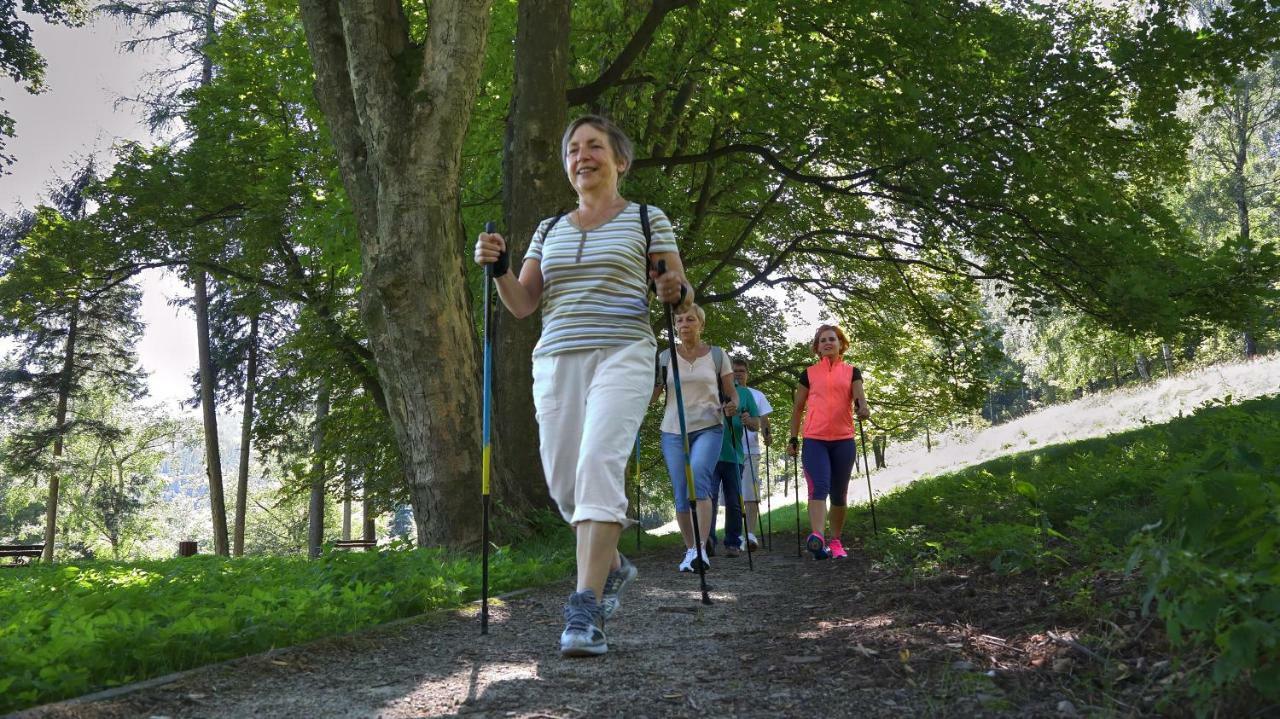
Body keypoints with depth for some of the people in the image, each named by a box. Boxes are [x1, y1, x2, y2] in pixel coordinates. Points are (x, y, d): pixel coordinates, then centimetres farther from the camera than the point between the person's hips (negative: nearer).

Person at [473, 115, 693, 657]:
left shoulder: (647, 219, 9)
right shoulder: (549, 229, 19)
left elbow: (682, 294, 9)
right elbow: (522, 304, 14)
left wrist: (676, 292, -14)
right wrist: (498, 268, -5)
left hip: (621, 356, -4)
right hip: (556, 362, 5)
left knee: (598, 465, -24)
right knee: (564, 482, 3)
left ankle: (586, 607, -25)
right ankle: (612, 565, 31)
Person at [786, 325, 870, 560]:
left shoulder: (852, 372, 12)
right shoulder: (809, 374, 11)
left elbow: (859, 397, -3)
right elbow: (798, 408, 15)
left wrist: (863, 407, -26)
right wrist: (793, 439, 10)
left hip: (843, 440, 1)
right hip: (814, 440, -1)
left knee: (839, 493, 8)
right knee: (819, 487, -18)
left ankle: (836, 541, 20)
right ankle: (817, 538, -33)